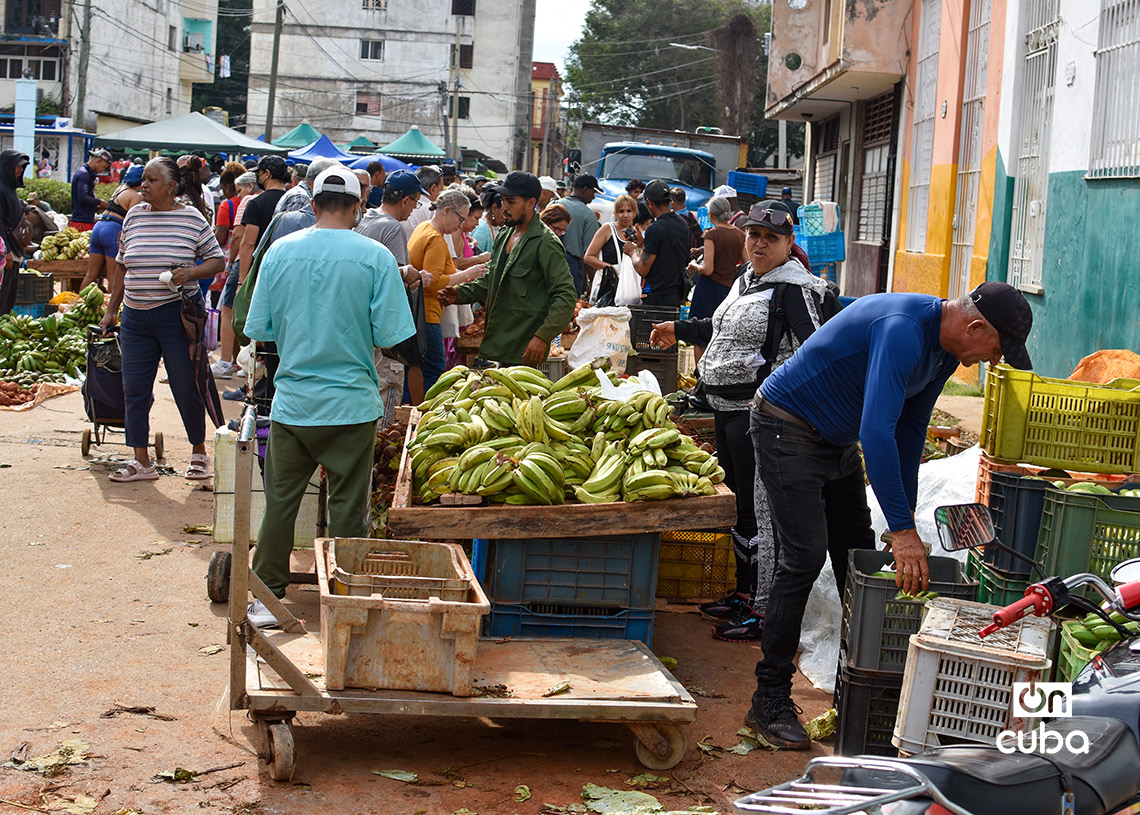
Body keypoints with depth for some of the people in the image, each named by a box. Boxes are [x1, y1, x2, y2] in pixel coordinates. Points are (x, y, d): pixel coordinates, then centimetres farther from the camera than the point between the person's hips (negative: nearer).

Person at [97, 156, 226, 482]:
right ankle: (141, 462, 11)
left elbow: (217, 260, 1)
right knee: (134, 389, 3)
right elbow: (122, 266, 16)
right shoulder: (134, 216, 9)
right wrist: (111, 310, 15)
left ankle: (199, 454, 20)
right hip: (136, 317, 4)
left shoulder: (192, 218, -4)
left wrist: (190, 273, -18)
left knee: (185, 388, 2)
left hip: (176, 315, -4)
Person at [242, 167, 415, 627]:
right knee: (347, 506, 7)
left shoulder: (280, 251, -1)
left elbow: (259, 331, 4)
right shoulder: (375, 257, -8)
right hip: (351, 402, -2)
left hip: (291, 401, 2)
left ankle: (267, 597, 18)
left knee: (280, 500, 12)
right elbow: (390, 336, -8)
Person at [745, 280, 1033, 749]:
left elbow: (910, 429, 10)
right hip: (787, 426, -10)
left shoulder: (945, 348, 0)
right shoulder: (902, 330, -31)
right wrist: (902, 529, -39)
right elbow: (877, 433, -39)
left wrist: (905, 513, 5)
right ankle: (769, 702, -8)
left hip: (838, 442, 10)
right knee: (805, 557, -16)